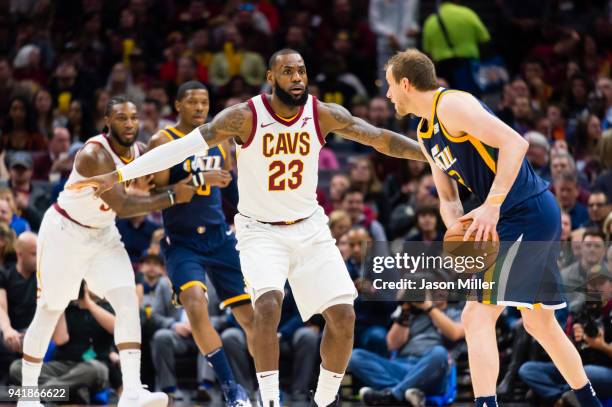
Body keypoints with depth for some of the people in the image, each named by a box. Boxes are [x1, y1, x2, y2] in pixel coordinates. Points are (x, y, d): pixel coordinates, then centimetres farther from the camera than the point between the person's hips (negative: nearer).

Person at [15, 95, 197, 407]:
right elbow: (122, 207, -34)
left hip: (103, 235, 6)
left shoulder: (139, 151, -4)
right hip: (64, 233, -6)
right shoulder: (95, 155, -29)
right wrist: (172, 197, -32)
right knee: (48, 312, 5)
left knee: (128, 301, -14)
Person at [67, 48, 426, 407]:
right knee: (268, 305, -29)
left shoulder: (324, 115, -9)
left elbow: (380, 138, -2)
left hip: (310, 228, 4)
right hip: (261, 230, -3)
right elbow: (182, 147, -19)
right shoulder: (245, 117, -18)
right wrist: (117, 176, -23)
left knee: (343, 316, -6)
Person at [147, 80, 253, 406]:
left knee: (251, 313, 2)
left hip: (219, 236, 5)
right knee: (195, 301, -27)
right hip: (182, 241, -5)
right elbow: (157, 196, -16)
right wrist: (200, 180, -23)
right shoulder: (163, 142, -7)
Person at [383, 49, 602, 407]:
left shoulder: (451, 104, -14)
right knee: (540, 323, 20)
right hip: (535, 217, 10)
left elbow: (515, 142, -24)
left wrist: (491, 206, -28)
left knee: (478, 316, -13)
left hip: (528, 213, -10)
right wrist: (457, 230, -5)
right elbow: (448, 199, 17)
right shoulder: (426, 134, 17)